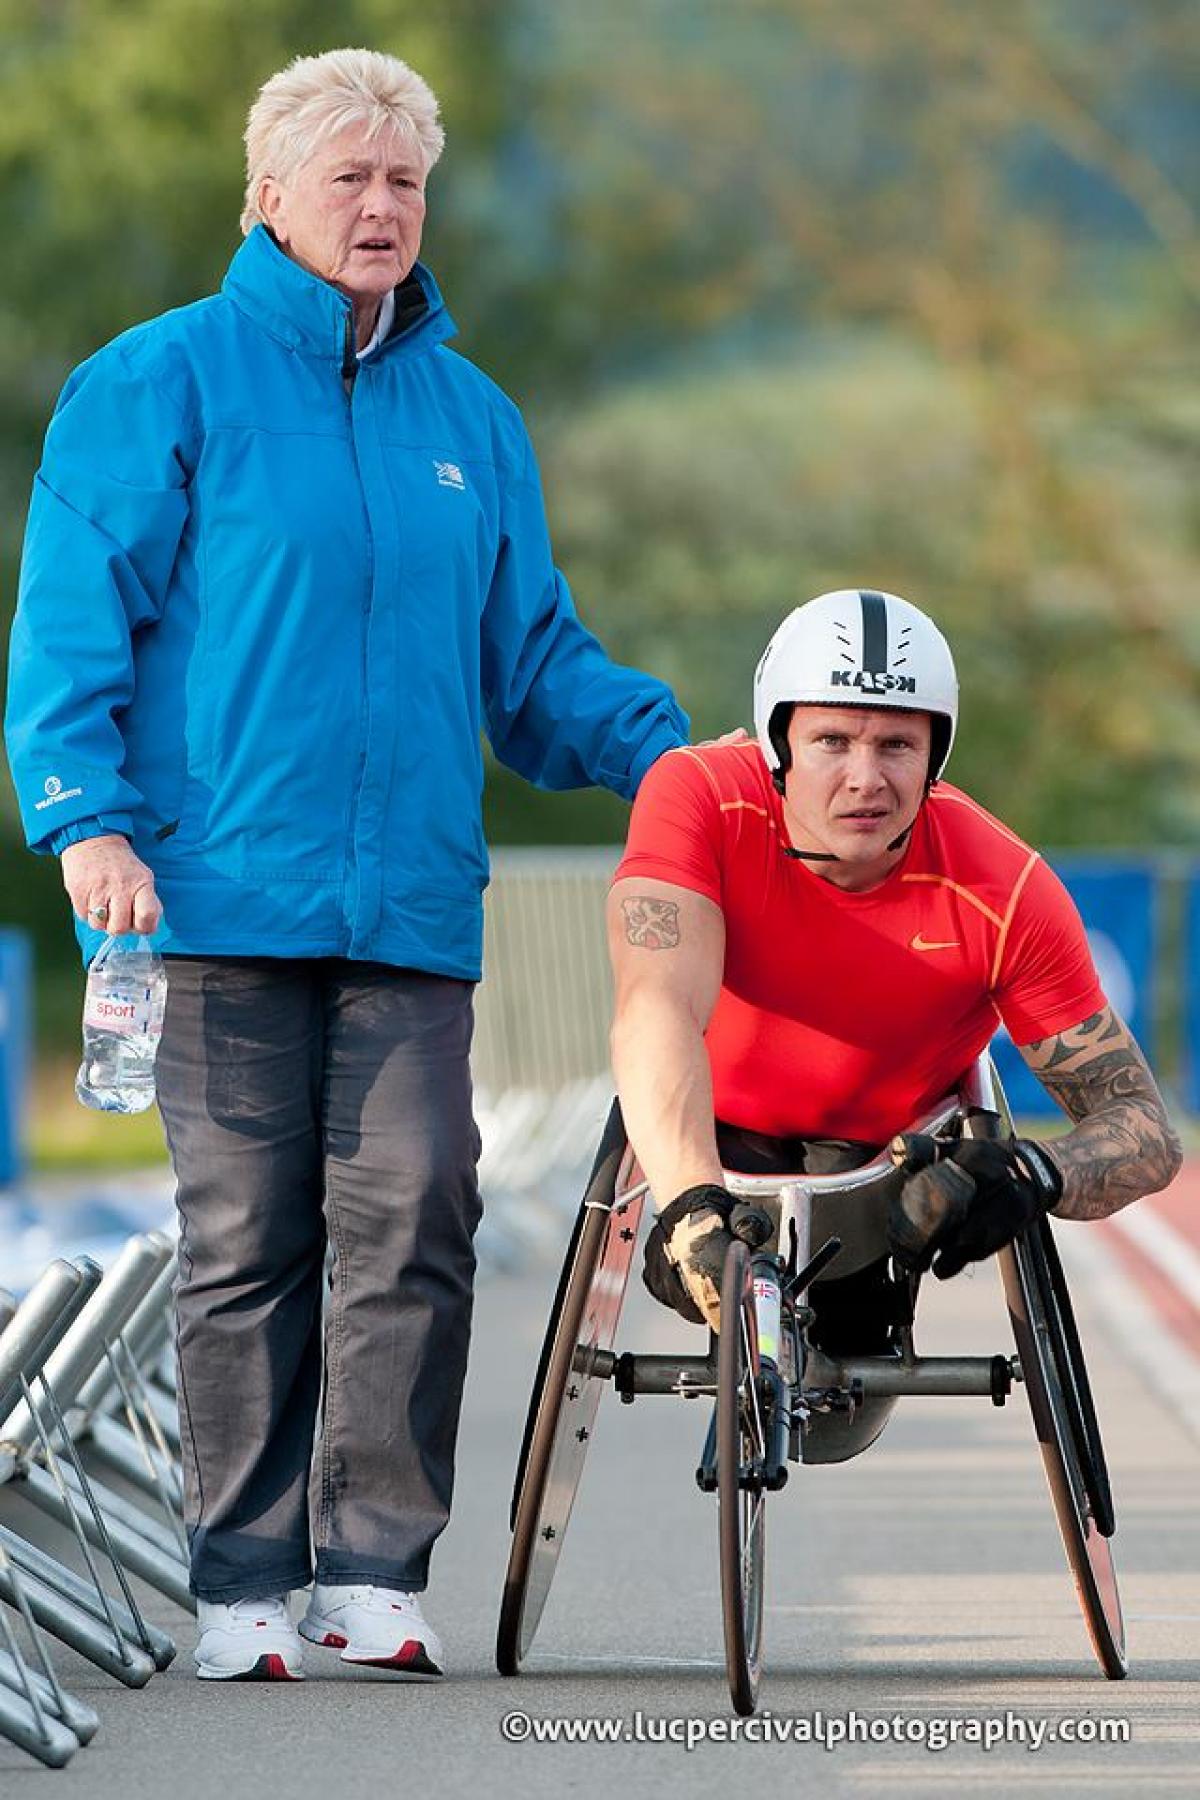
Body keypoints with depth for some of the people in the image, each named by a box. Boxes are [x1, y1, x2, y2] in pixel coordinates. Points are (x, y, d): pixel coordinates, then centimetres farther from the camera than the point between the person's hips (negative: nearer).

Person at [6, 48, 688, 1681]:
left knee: (415, 1215, -7)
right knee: (246, 1235, -2)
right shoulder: (161, 385, 4)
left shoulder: (472, 416, 17)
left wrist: (662, 749, 5)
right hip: (222, 894, -3)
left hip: (414, 902, 3)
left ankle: (373, 1571, 0)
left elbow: (532, 657, 22)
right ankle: (243, 1588, 5)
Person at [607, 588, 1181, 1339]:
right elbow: (657, 1007, -43)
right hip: (719, 1130, 0)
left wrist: (1037, 1174, -47)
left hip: (890, 1149, 0)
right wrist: (692, 1205, -60)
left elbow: (1145, 1126, -23)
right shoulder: (701, 799, -29)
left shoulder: (1008, 894, -27)